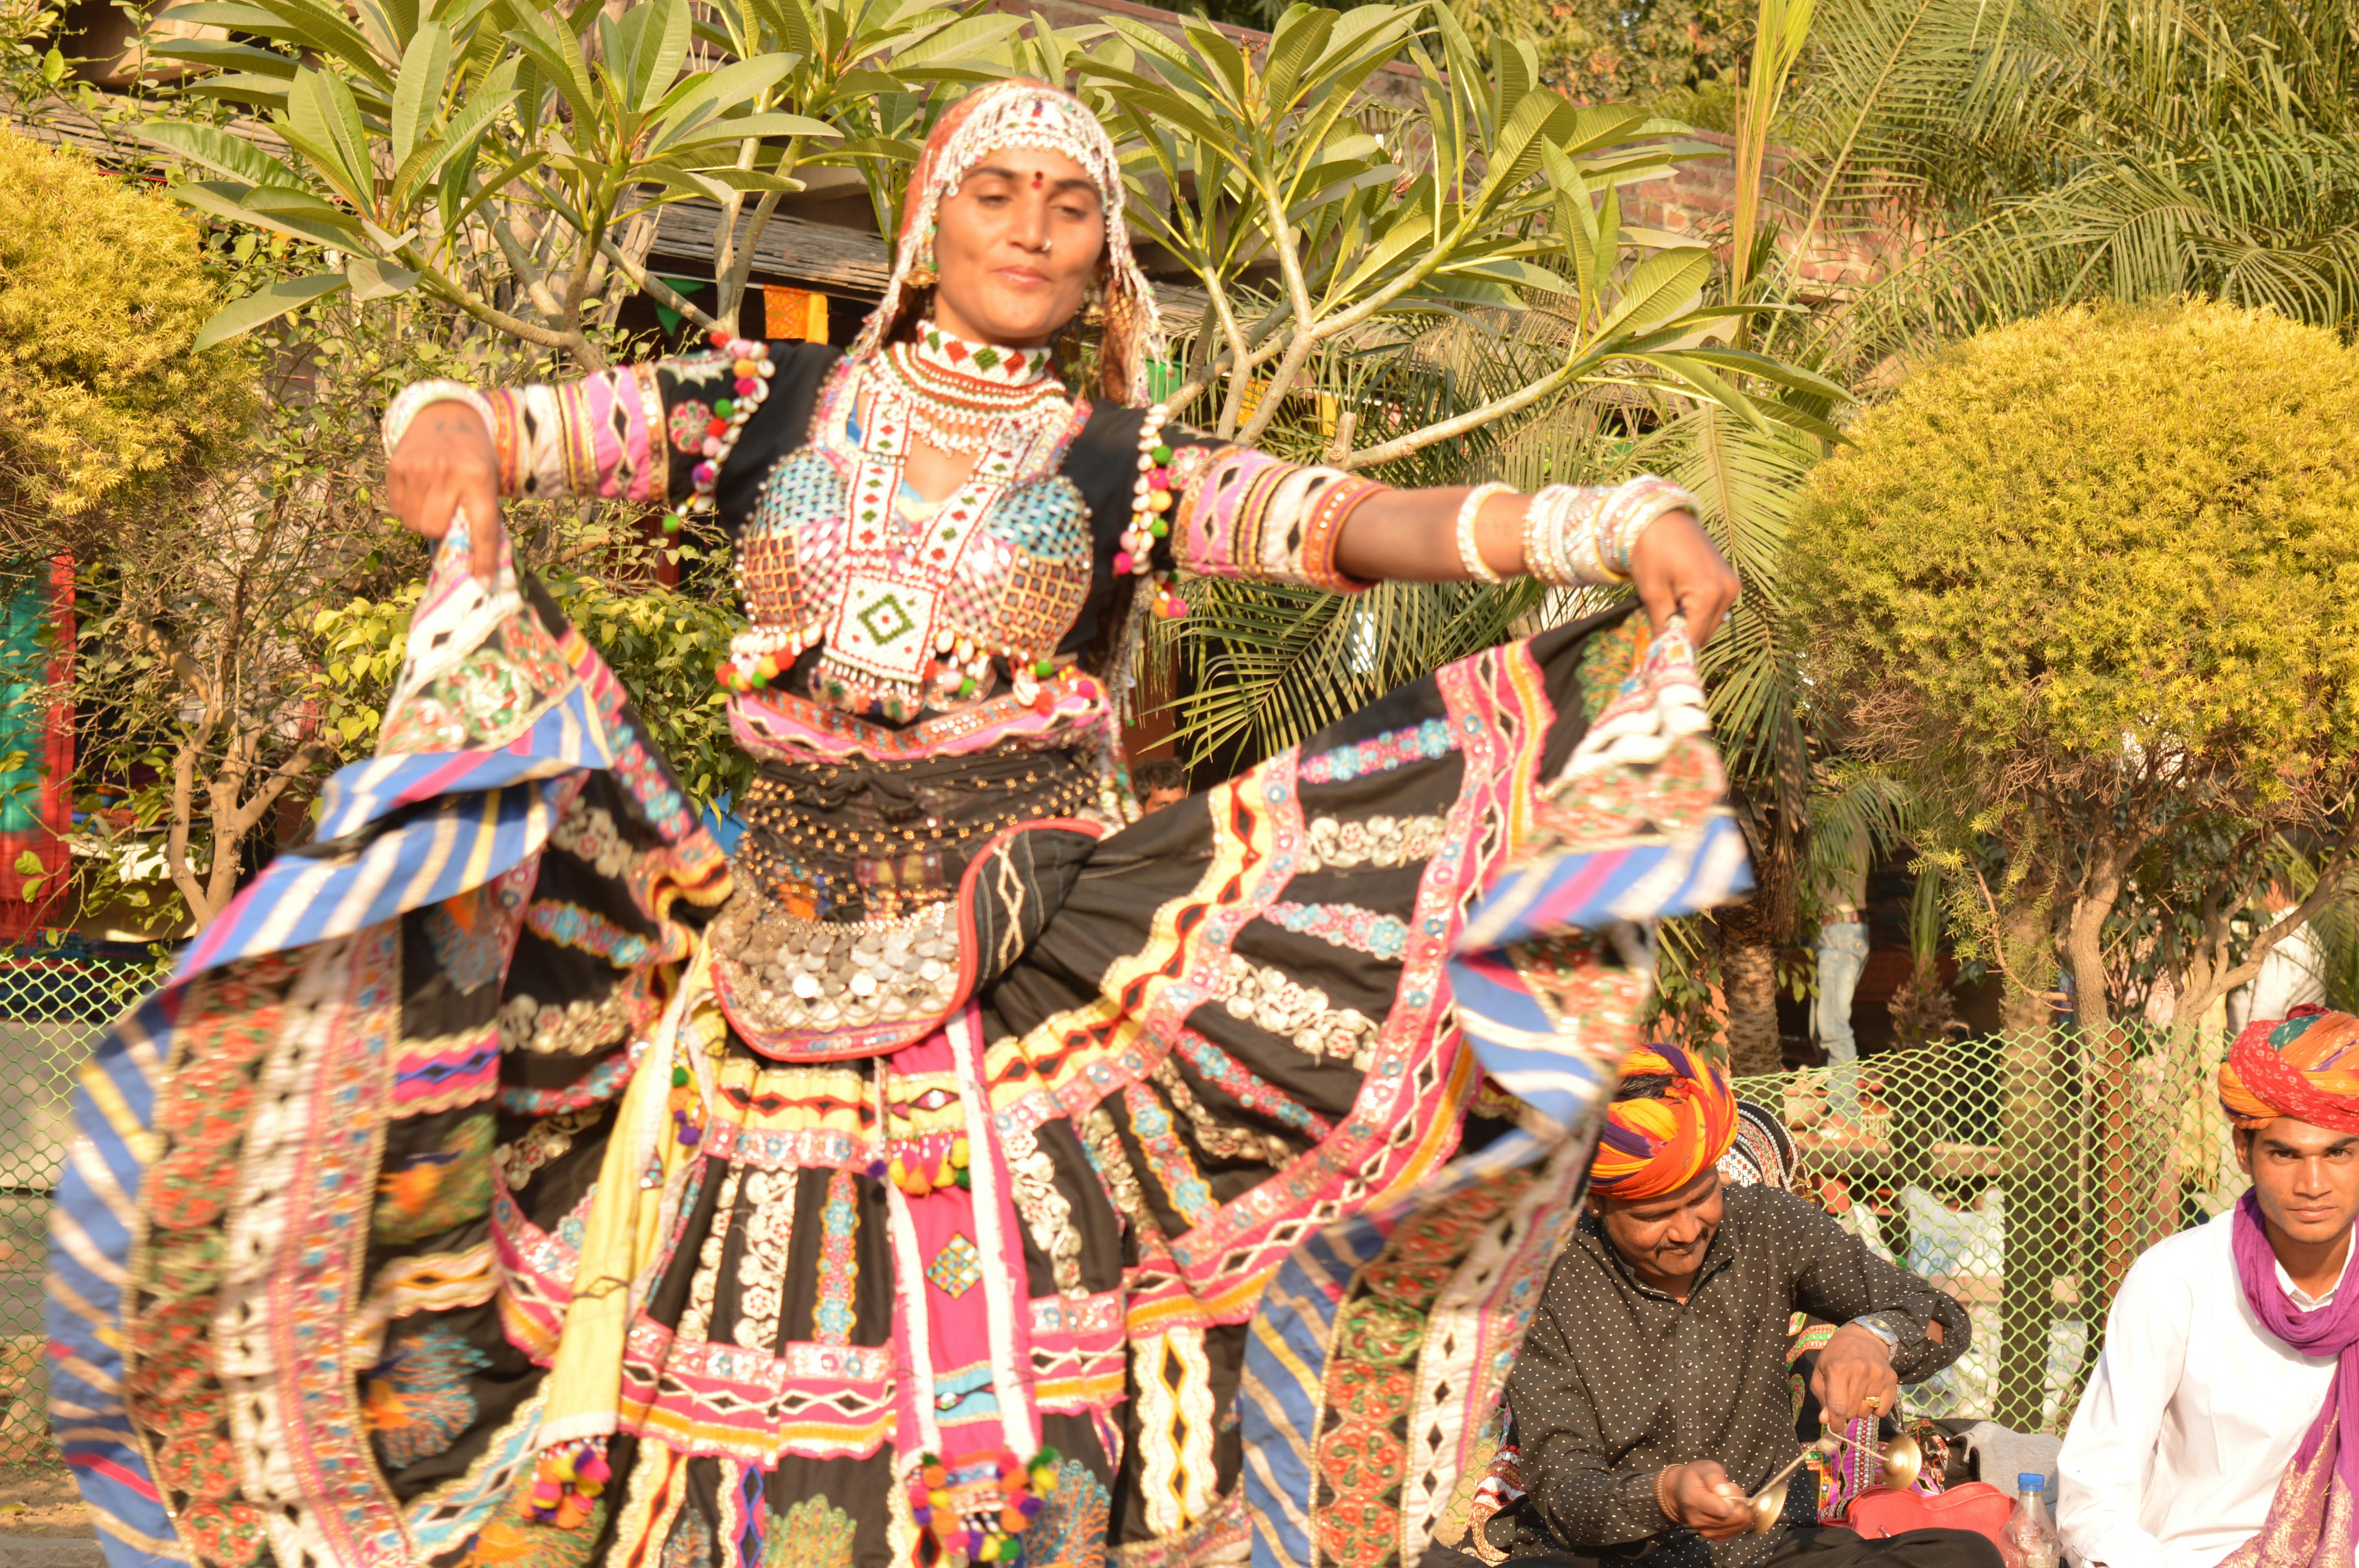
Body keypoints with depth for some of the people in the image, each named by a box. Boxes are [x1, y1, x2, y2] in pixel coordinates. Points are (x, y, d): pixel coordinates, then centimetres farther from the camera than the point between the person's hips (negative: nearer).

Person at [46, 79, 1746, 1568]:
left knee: (1026, 1416, -7)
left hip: (1041, 996, -1)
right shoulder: (767, 406, 10)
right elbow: (462, 426, 9)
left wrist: (1631, 523, -23)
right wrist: (453, 450, -16)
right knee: (736, 1383, 1)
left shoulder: (1130, 469, 6)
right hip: (779, 991, 2)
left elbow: (1364, 521, -8)